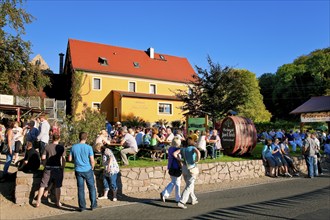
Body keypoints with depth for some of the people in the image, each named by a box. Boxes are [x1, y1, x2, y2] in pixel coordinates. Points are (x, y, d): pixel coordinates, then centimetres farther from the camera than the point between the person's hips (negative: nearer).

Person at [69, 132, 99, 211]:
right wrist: (92, 168, 7)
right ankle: (93, 205, 18)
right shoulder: (89, 147, -12)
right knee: (91, 187, 12)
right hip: (87, 170, -2)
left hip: (78, 171, 3)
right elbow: (92, 161, -11)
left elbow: (70, 159, 4)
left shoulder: (73, 147, -3)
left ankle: (82, 207, 16)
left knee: (80, 189, 10)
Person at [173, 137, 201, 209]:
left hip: (184, 168, 5)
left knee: (190, 184, 23)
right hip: (192, 169, -5)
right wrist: (198, 160, -12)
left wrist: (180, 160, 0)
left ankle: (193, 200, 35)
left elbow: (174, 153, -7)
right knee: (188, 187, -3)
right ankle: (181, 202, -12)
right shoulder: (193, 148, -6)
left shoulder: (183, 149, 6)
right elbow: (198, 152, -29)